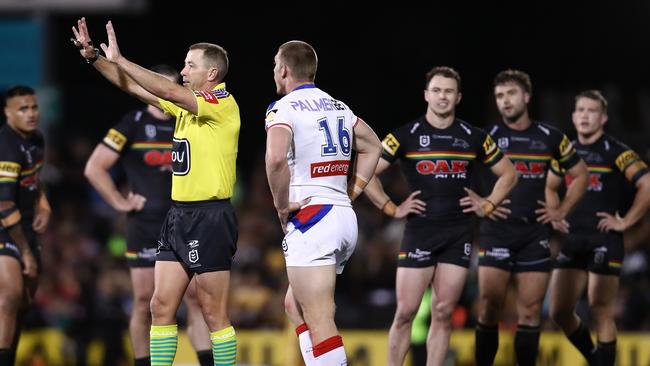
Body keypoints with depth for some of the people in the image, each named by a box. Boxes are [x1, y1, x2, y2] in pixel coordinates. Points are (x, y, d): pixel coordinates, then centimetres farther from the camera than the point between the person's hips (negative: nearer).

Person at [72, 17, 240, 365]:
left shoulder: (222, 104, -11)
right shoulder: (186, 103, 15)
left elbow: (169, 91, -24)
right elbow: (135, 87, 16)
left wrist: (119, 59, -19)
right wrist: (93, 56, 7)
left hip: (210, 217, -9)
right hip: (178, 216, 9)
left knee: (214, 314, -5)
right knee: (161, 306, 5)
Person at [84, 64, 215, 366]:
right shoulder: (134, 124, -2)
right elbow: (94, 168, -5)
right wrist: (120, 202, -7)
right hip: (145, 227, -3)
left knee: (197, 297, -5)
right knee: (144, 302, 0)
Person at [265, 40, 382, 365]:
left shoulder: (283, 109, -8)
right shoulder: (337, 107, 16)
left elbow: (276, 158, -27)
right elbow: (371, 146, 31)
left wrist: (282, 205, -13)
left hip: (310, 219, -8)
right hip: (345, 217, 8)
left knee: (319, 320, -12)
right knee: (295, 306, 21)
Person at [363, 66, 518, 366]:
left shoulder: (474, 137, 7)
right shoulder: (406, 135, -2)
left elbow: (508, 174, 18)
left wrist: (488, 205, 7)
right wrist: (391, 209, -6)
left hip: (459, 235, 2)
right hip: (419, 232, -2)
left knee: (443, 313, 1)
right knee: (405, 312, -6)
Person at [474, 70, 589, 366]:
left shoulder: (550, 138, 7)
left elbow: (580, 175, 17)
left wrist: (562, 211, 8)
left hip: (536, 233, 2)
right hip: (497, 232, -2)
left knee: (530, 312, 1)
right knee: (489, 307, -8)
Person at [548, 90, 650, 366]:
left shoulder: (616, 152, -6)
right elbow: (549, 187, 29)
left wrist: (625, 222, -12)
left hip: (604, 241, -6)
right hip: (572, 240, 6)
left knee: (601, 312, -7)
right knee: (559, 311, 6)